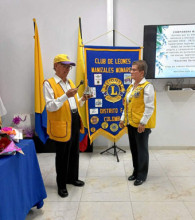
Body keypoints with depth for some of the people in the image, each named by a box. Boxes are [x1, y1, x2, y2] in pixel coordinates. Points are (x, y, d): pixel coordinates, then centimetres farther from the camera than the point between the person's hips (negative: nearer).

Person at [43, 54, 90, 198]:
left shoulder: (71, 83, 15)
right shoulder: (49, 84, -8)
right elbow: (50, 107, -18)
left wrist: (83, 99, -1)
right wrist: (66, 96, -27)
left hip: (75, 121, 7)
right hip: (61, 124, -7)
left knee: (74, 152, 18)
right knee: (62, 156, 5)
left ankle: (72, 178, 38)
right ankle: (61, 185, 23)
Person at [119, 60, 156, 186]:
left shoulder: (147, 86, -13)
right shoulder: (131, 86, 13)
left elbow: (150, 107, -18)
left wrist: (143, 123, -19)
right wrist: (123, 118, 15)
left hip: (141, 125, -8)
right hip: (130, 123, 8)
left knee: (142, 150, 5)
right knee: (133, 148, 16)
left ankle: (142, 175, 21)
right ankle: (136, 171, 33)